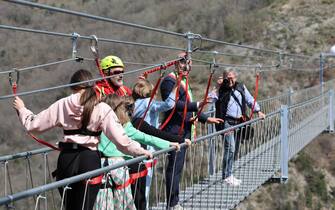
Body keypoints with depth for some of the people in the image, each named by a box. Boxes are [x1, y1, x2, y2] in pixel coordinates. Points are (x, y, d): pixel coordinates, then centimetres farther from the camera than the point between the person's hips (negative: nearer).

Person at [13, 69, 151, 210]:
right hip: (89, 159, -2)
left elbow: (33, 124, 8)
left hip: (66, 158, 2)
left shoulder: (62, 105, 1)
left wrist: (21, 109, 26)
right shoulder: (102, 109, -4)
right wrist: (140, 151, 0)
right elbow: (119, 138, -10)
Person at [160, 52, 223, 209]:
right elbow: (174, 104, -22)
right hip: (175, 130, -10)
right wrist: (196, 105, -25)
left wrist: (206, 119, 26)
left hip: (185, 130, 10)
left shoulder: (183, 82, 23)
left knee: (178, 166, 12)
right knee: (174, 166, -8)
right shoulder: (170, 81, -9)